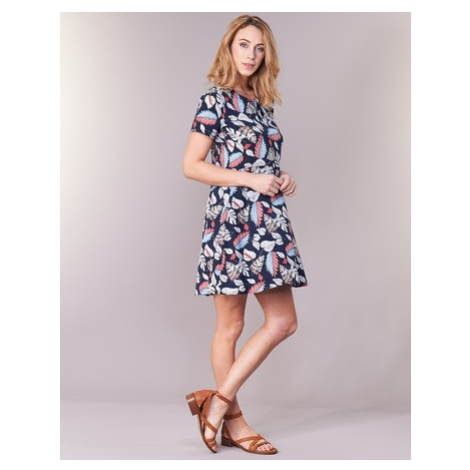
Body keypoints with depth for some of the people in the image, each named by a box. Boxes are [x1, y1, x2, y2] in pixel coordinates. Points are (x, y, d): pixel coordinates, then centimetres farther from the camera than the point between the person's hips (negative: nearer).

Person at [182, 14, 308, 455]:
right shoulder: (215, 99, -5)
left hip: (268, 220, 8)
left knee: (283, 322, 6)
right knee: (230, 326, -3)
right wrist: (250, 179, -15)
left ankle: (220, 401, 12)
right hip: (231, 219, -8)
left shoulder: (262, 103, 16)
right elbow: (191, 165, -11)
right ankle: (232, 418, 9)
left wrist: (282, 181, 5)